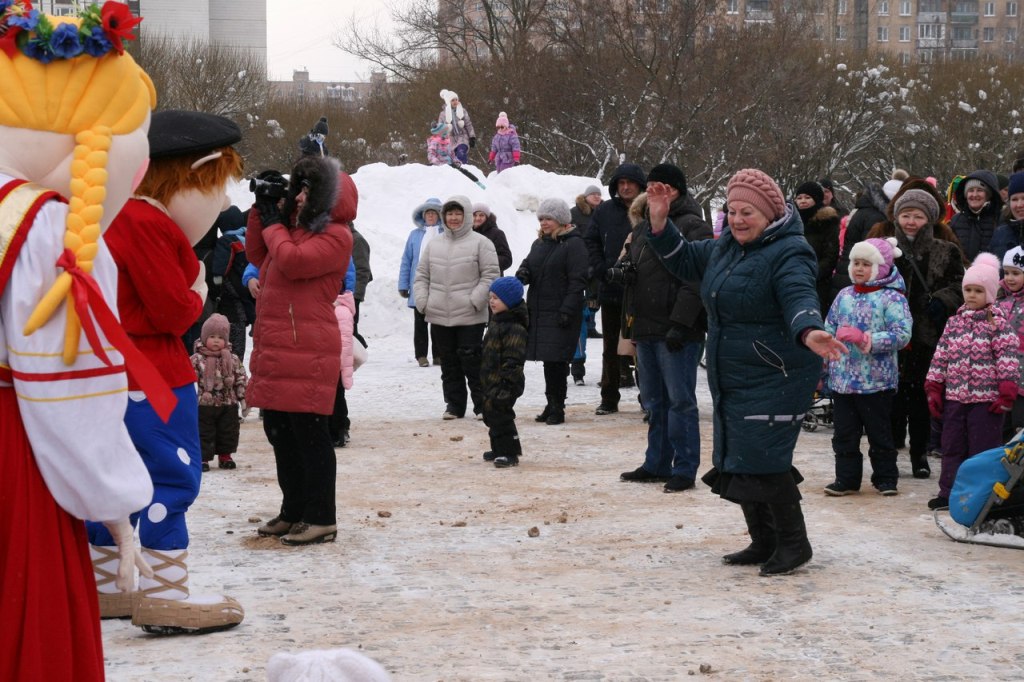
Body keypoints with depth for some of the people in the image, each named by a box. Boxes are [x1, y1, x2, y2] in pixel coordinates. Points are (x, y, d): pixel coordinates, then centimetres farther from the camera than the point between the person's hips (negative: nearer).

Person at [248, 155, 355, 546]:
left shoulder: (335, 236, -9)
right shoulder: (293, 226, 20)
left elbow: (292, 261, -21)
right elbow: (257, 255, 25)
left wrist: (273, 224, -5)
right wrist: (262, 209, 15)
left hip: (307, 350, -10)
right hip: (273, 347, 10)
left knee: (307, 431, -7)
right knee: (279, 430, 13)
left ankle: (321, 518, -2)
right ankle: (294, 512, 23)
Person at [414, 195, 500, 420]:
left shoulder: (480, 243, -2)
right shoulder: (433, 245, 12)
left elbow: (490, 275, -5)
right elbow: (422, 276, 15)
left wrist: (475, 301, -15)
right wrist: (422, 300, 0)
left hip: (470, 317, -5)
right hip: (439, 317, 5)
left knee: (472, 361, -4)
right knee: (449, 363, 10)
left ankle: (482, 404, 7)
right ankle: (454, 405, 18)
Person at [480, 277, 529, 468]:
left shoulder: (514, 327, -19)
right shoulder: (496, 322, 14)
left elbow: (513, 359, -23)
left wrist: (506, 383, -25)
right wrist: (484, 380, 24)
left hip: (504, 383, -10)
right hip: (491, 382, 10)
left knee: (500, 415, -10)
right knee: (491, 414, 16)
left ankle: (509, 453, -4)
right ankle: (499, 449, 28)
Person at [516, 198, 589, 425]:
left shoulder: (573, 244, -7)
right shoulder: (539, 243, 17)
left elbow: (578, 280, -12)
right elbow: (529, 264, 22)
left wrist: (567, 310, -18)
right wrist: (523, 273, -4)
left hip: (560, 312, -7)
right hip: (537, 311, 7)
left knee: (556, 360, -8)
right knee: (548, 361, 10)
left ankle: (556, 407, -3)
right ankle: (552, 404, 17)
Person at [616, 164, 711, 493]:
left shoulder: (693, 228, -9)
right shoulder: (643, 227, 17)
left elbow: (695, 281, -17)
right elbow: (628, 260, 30)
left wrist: (679, 324, -22)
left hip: (677, 332, -9)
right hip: (645, 329, 9)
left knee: (680, 400, -5)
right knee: (653, 401, 15)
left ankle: (684, 469, 0)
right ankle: (657, 464, 24)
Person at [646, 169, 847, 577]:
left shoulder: (788, 253, -16)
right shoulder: (726, 247, 11)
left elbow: (799, 298, -33)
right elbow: (685, 262, 25)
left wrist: (809, 332, -53)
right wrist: (660, 224, 10)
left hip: (774, 380, -9)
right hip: (729, 381, 9)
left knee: (763, 460, -13)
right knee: (735, 461, 13)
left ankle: (793, 543, 4)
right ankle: (764, 543, 27)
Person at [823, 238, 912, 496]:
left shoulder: (892, 298, -8)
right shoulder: (844, 296, 9)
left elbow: (902, 334, -18)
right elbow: (829, 331, 16)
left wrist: (868, 340, -26)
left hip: (876, 380, -5)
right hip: (842, 378, 5)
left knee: (879, 432, 7)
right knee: (844, 432, 8)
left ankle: (886, 478, 19)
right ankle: (846, 478, 17)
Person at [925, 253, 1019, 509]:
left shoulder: (998, 323, -5)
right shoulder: (954, 322, 10)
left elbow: (1008, 358, -9)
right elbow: (941, 356, 12)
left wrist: (1007, 393, -14)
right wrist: (934, 389, 8)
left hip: (986, 398, -5)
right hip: (954, 397, 5)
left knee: (983, 448, -1)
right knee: (952, 447, 10)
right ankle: (949, 492, 18)